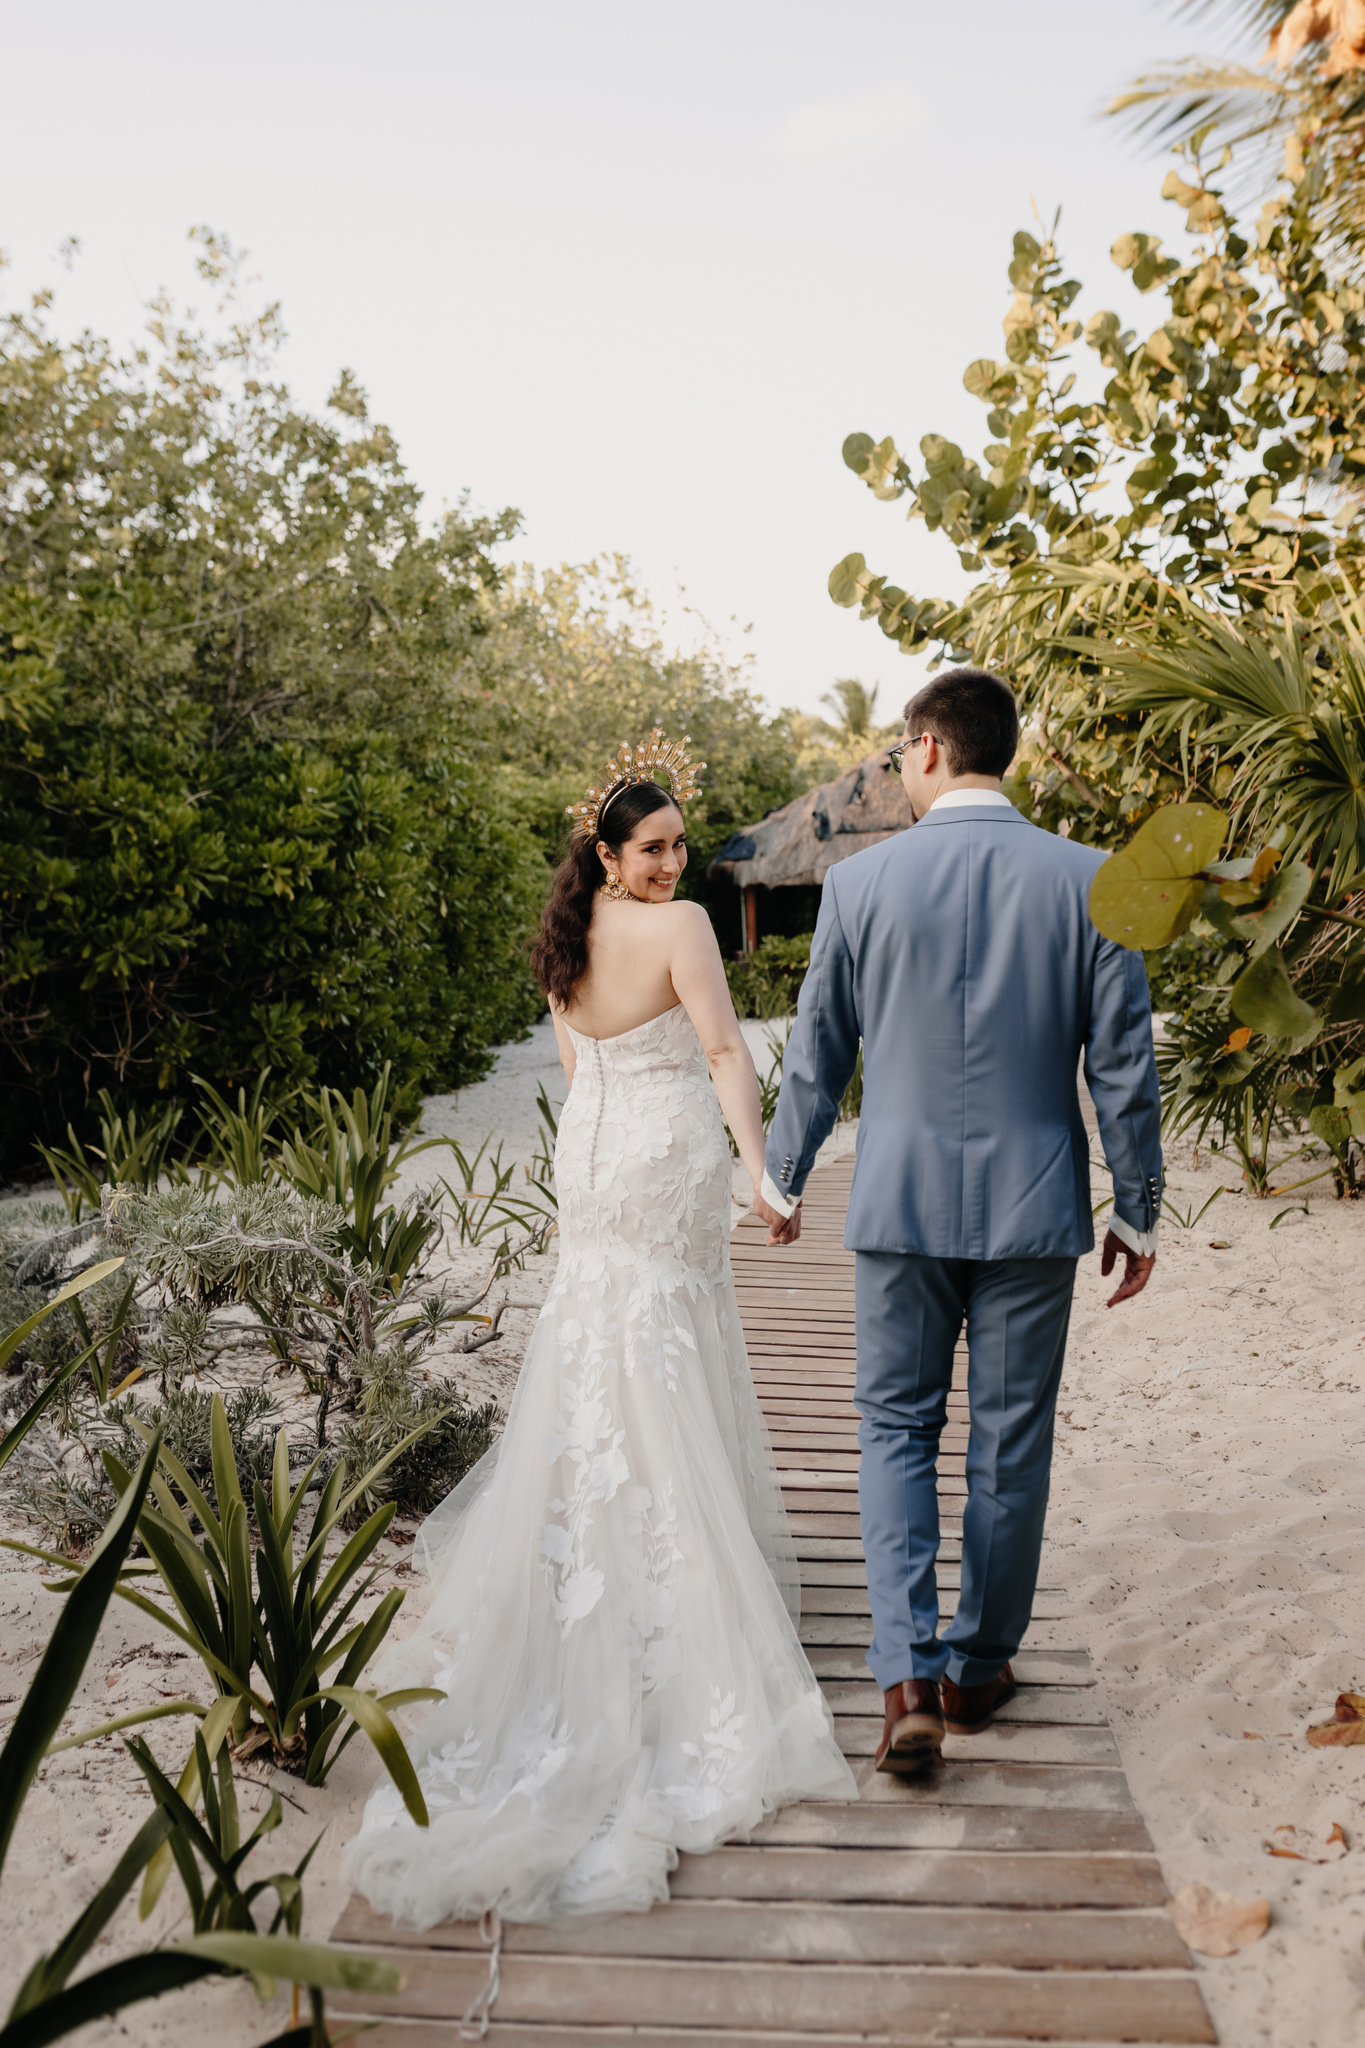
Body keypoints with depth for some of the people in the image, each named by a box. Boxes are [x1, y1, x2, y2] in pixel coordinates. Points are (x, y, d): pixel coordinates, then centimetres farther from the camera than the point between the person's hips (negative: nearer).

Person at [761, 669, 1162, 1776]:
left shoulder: (860, 882, -6)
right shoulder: (1089, 880, -5)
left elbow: (817, 1056, 2)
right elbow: (1124, 1067, -3)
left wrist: (784, 1179, 17)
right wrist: (1138, 1213, 7)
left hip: (902, 1203, 0)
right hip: (1035, 1207, 1)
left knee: (897, 1430, 12)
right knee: (1011, 1442, 13)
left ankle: (909, 1679, 3)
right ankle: (978, 1666, 27)